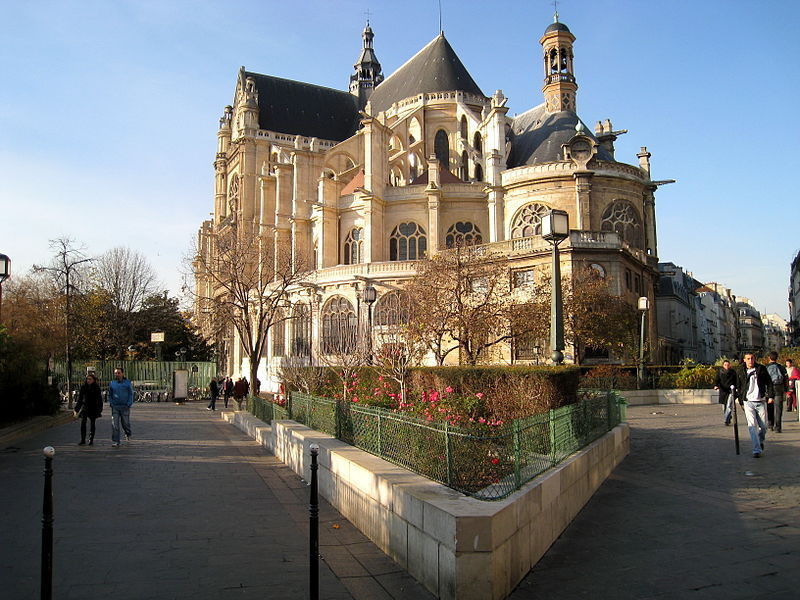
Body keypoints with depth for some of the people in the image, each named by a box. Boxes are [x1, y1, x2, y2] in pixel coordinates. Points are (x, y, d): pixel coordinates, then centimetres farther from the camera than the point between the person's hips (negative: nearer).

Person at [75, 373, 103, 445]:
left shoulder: (96, 388, -3)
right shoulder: (83, 387, 3)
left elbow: (99, 399, -1)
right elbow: (79, 398, 9)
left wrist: (100, 410, -7)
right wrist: (76, 409, 7)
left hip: (93, 408, -1)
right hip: (85, 407, 1)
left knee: (92, 424, 4)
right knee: (83, 423, -10)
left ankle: (91, 440, 12)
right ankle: (82, 440, -4)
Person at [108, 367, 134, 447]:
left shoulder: (127, 383, 1)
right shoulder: (112, 384, 6)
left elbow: (131, 394, 3)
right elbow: (110, 395, 16)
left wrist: (129, 404, -7)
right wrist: (111, 404, 3)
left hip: (125, 407, -1)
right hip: (115, 407, 1)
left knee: (125, 423, 6)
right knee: (115, 424, -6)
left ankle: (128, 433, 38)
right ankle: (115, 441, -1)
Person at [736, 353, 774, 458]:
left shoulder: (761, 369, 3)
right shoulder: (740, 372, 3)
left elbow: (769, 382, 9)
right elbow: (738, 388, 12)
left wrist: (770, 395, -1)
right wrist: (741, 401, 11)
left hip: (761, 402, 1)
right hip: (748, 402, -1)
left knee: (763, 426, 6)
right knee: (752, 425, -12)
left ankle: (760, 441, 37)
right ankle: (756, 450, -11)